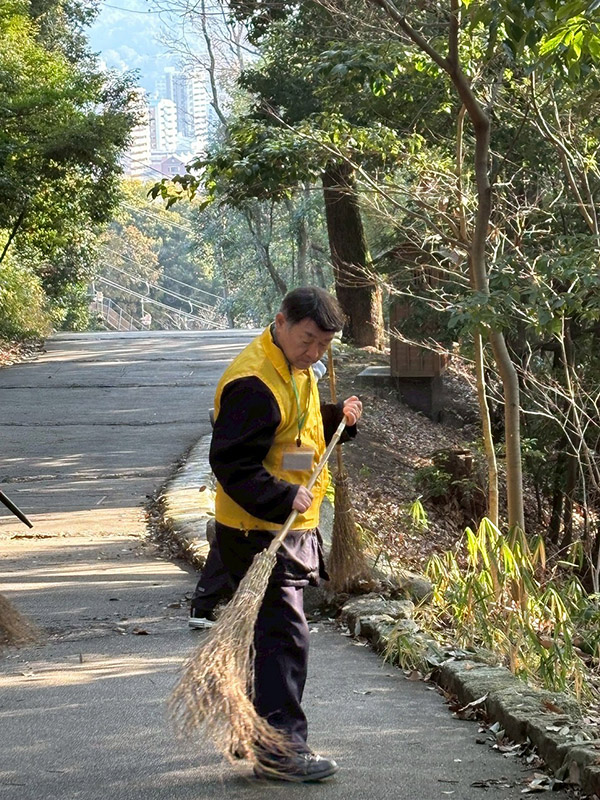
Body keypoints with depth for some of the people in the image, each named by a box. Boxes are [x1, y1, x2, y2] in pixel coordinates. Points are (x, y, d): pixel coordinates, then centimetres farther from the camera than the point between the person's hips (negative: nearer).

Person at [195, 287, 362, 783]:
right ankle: (281, 751, -10)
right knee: (284, 635, -12)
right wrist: (284, 498, -29)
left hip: (293, 531, 10)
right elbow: (231, 463, -24)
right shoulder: (254, 383, -21)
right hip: (258, 534, -10)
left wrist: (337, 419, 9)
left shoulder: (297, 372, 12)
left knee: (274, 634, 18)